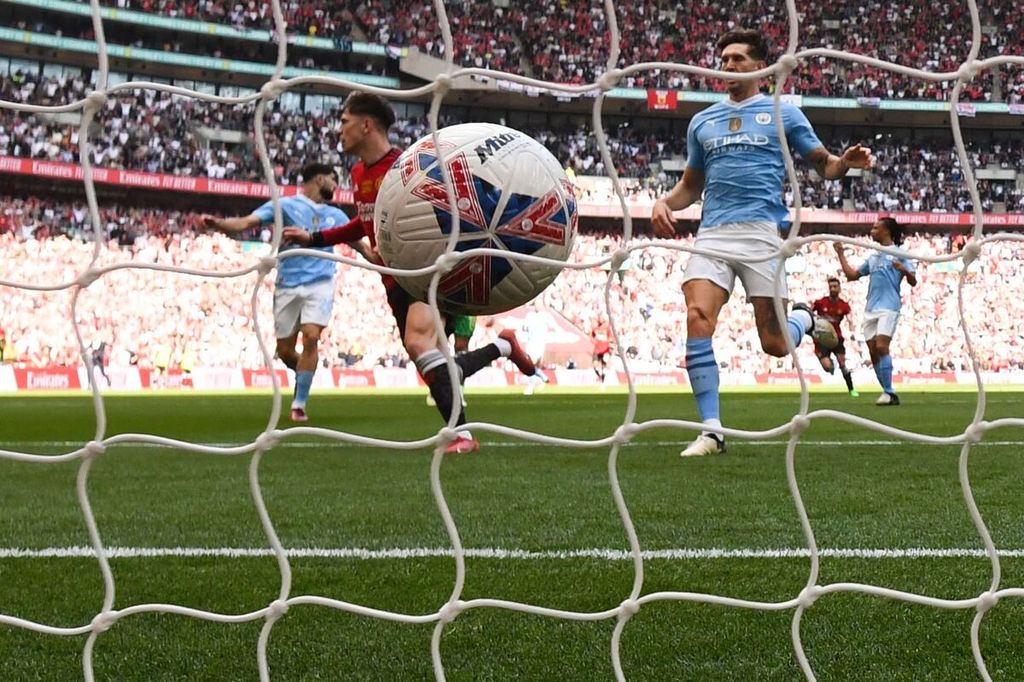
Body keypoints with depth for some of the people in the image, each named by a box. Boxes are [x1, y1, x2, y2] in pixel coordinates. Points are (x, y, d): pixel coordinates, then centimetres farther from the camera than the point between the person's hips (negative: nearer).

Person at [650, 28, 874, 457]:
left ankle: (801, 318, 33)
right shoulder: (703, 121, 20)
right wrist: (664, 203, 5)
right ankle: (711, 430, -14)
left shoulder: (783, 113, 11)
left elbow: (823, 165, 12)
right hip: (712, 234, 3)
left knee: (774, 345, -5)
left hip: (761, 232, -3)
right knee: (697, 319, -20)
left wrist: (846, 162, -11)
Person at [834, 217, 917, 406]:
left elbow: (913, 282, -6)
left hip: (888, 307, -7)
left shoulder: (899, 254, 1)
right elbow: (852, 275, 27)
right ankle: (888, 393, 7)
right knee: (873, 353, 1)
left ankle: (889, 392, -17)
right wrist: (841, 254, 27)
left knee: (881, 347, -19)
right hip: (870, 310, 7)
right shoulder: (873, 257, 22)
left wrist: (904, 270, -26)